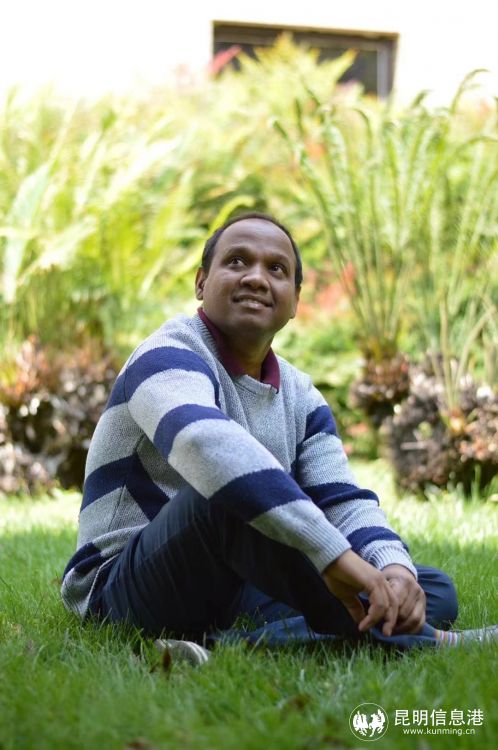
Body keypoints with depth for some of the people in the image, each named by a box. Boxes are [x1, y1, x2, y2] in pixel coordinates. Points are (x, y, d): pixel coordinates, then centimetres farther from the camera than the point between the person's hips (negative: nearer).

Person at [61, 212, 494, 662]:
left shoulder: (300, 398, 13)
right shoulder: (170, 356, -12)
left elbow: (344, 500, 1)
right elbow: (207, 445, -34)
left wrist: (395, 567, -23)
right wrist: (334, 552, -43)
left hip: (238, 593, 8)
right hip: (126, 593, -8)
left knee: (435, 590, -4)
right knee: (231, 492, -36)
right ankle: (395, 637, -26)